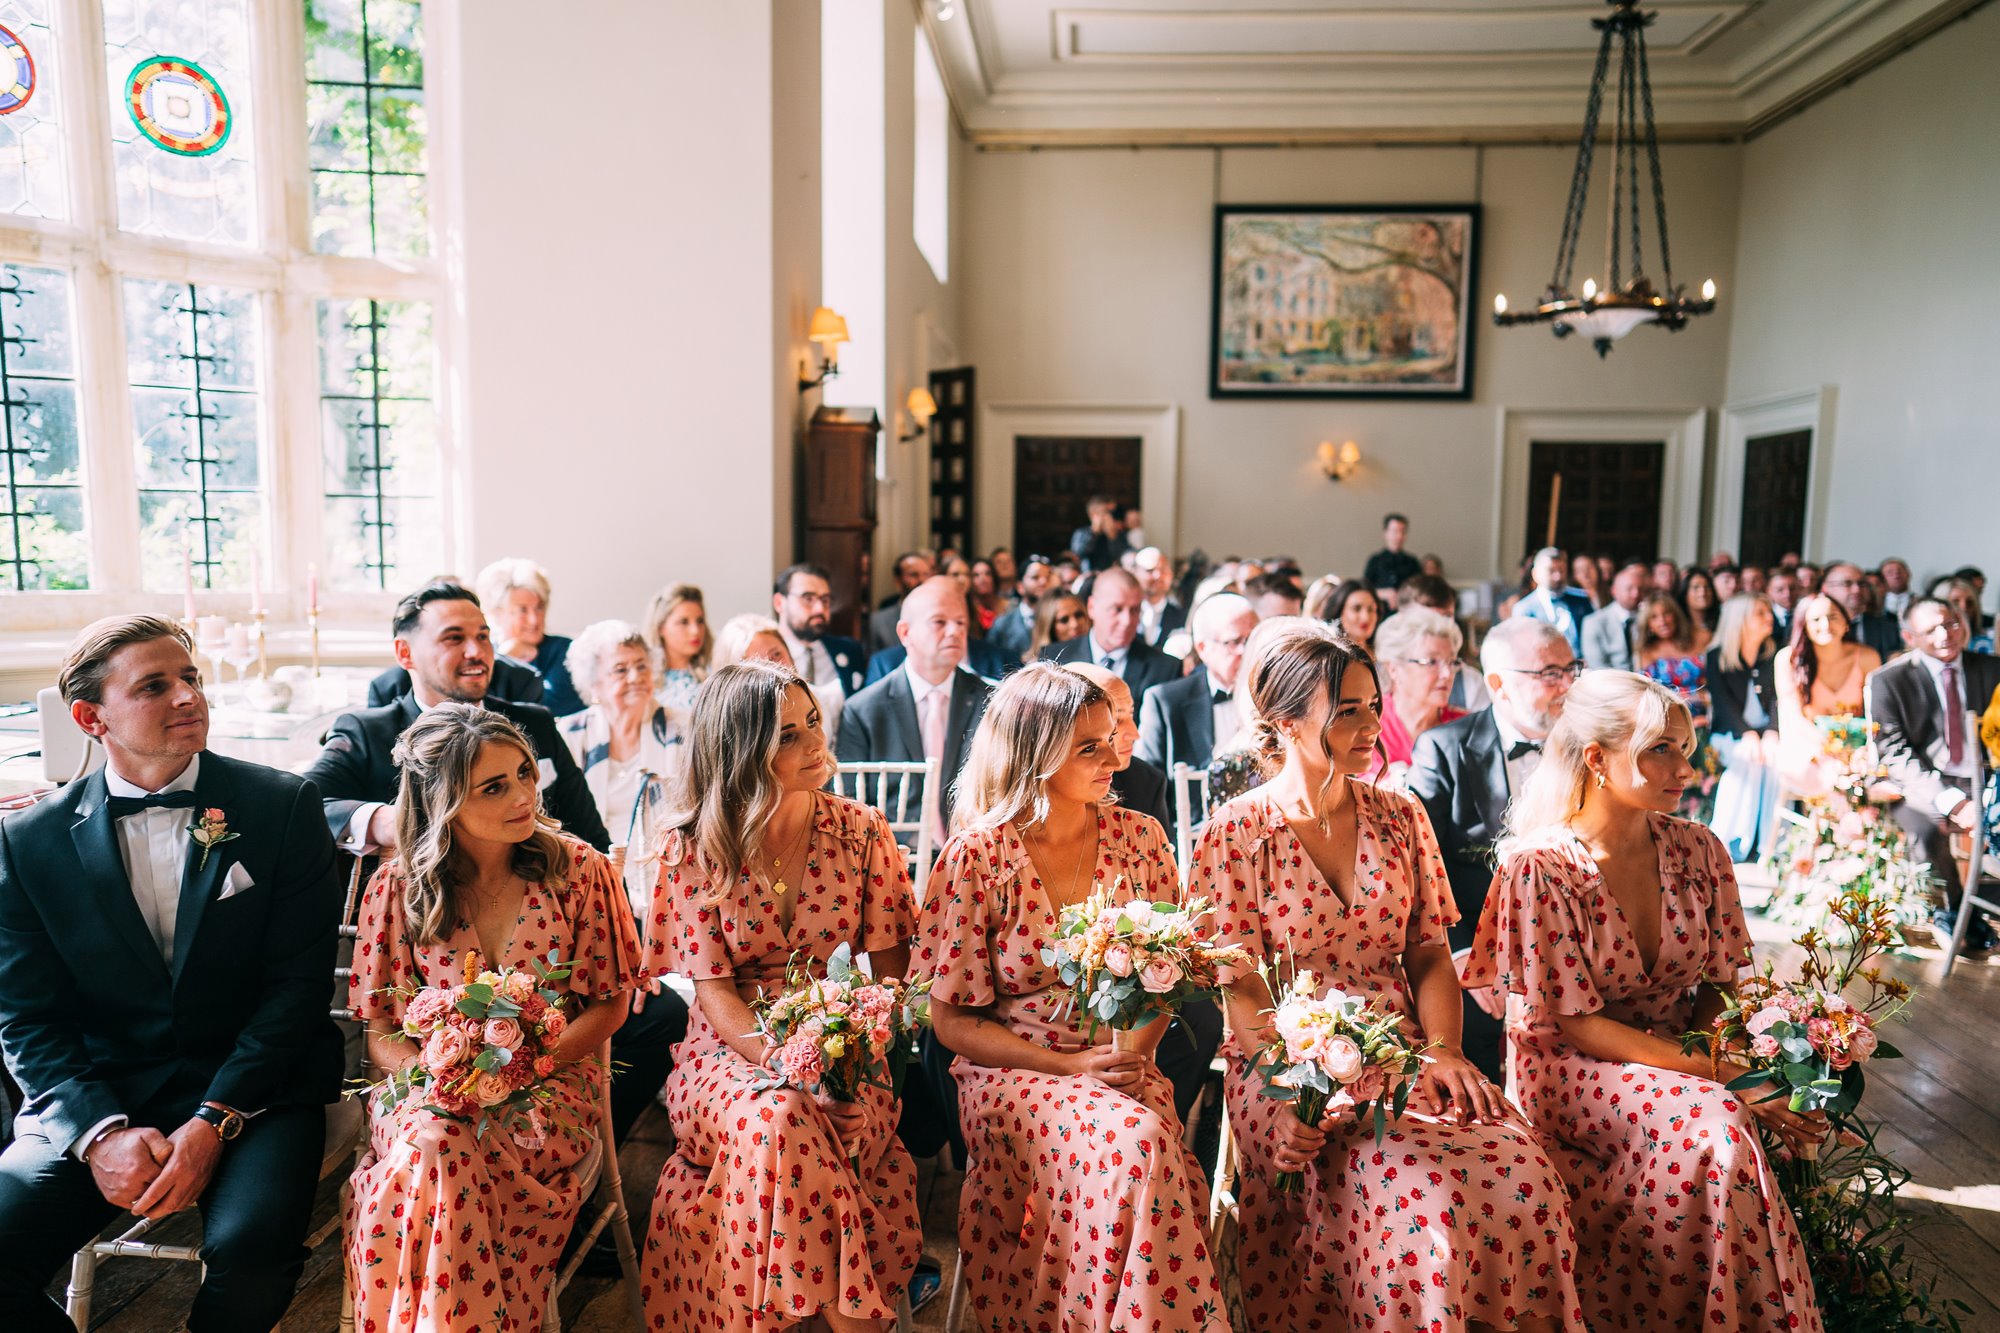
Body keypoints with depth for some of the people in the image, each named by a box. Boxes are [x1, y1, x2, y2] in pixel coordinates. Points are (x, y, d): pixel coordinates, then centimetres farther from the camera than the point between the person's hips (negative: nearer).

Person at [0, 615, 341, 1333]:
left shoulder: (283, 807, -2)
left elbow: (297, 982, -4)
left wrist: (214, 1122, -13)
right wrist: (101, 1132, -13)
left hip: (251, 1086, -2)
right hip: (91, 1098, 2)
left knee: (250, 1251, -28)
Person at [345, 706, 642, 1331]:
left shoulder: (579, 869, -2)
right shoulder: (398, 885, 1)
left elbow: (609, 1003, 2)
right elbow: (379, 1030, 4)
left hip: (550, 1077, -1)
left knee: (443, 1146, -31)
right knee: (425, 1143, -32)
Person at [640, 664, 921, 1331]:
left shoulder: (862, 832, -1)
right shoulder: (691, 849, -4)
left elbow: (890, 969, 2)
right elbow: (713, 990, -7)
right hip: (731, 1051, 0)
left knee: (798, 1124, -33)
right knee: (777, 1119, -33)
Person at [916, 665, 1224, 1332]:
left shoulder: (1139, 837, 3)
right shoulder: (975, 858, -9)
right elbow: (954, 1020, -5)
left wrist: (1136, 1052, -10)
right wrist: (1072, 1066, -15)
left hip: (1123, 1068, 3)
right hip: (1011, 1073, -3)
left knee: (1152, 1140, -29)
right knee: (1136, 1139, -30)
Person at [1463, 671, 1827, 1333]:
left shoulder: (1698, 851, 0)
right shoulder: (1540, 868, -17)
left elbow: (1722, 989, 6)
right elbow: (1578, 1026, -16)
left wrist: (1752, 1067, -15)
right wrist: (1722, 1074, -23)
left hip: (1682, 1063, 5)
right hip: (1571, 1074, -5)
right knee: (1717, 1121, -29)